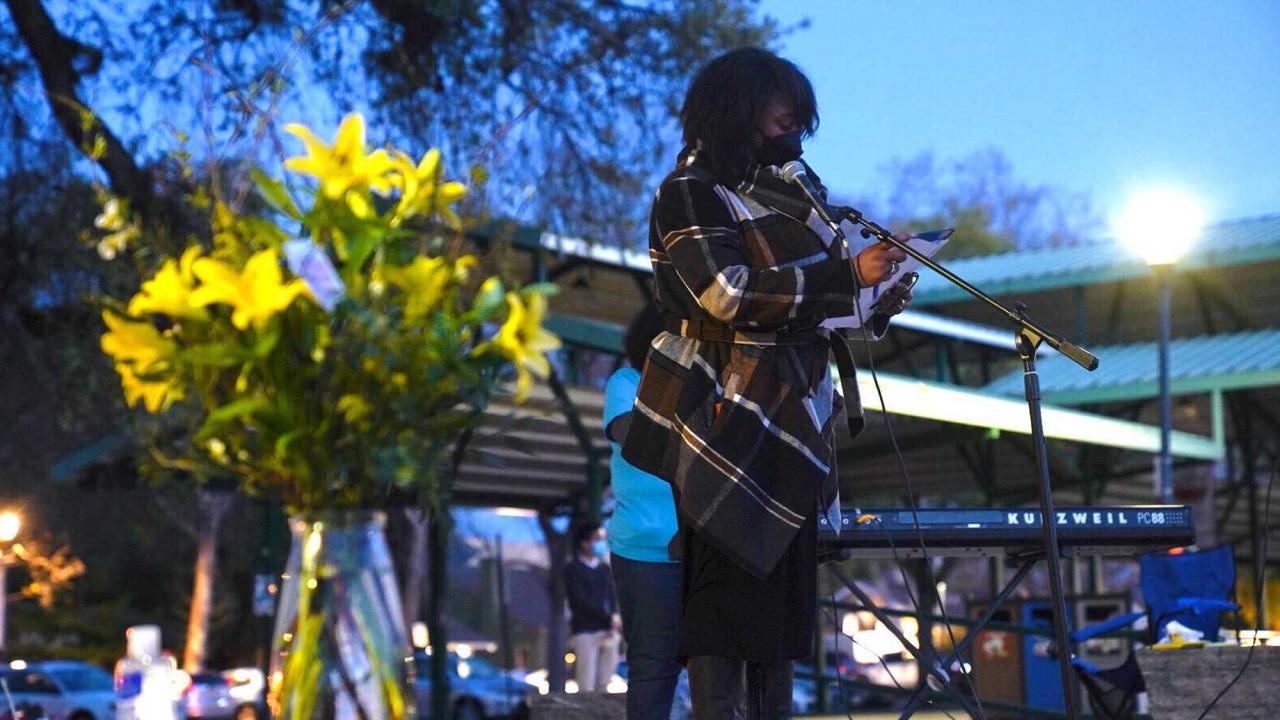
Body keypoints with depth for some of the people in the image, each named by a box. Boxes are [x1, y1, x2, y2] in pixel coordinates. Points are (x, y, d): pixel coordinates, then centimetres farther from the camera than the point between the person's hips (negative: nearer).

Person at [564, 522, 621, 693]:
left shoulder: (604, 568, 16)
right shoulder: (573, 570, 0)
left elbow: (612, 597, 10)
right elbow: (581, 602, -9)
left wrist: (612, 626, -7)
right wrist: (609, 617, -12)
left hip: (607, 632, 5)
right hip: (585, 632, -5)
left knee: (603, 685, 3)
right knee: (587, 686, -9)